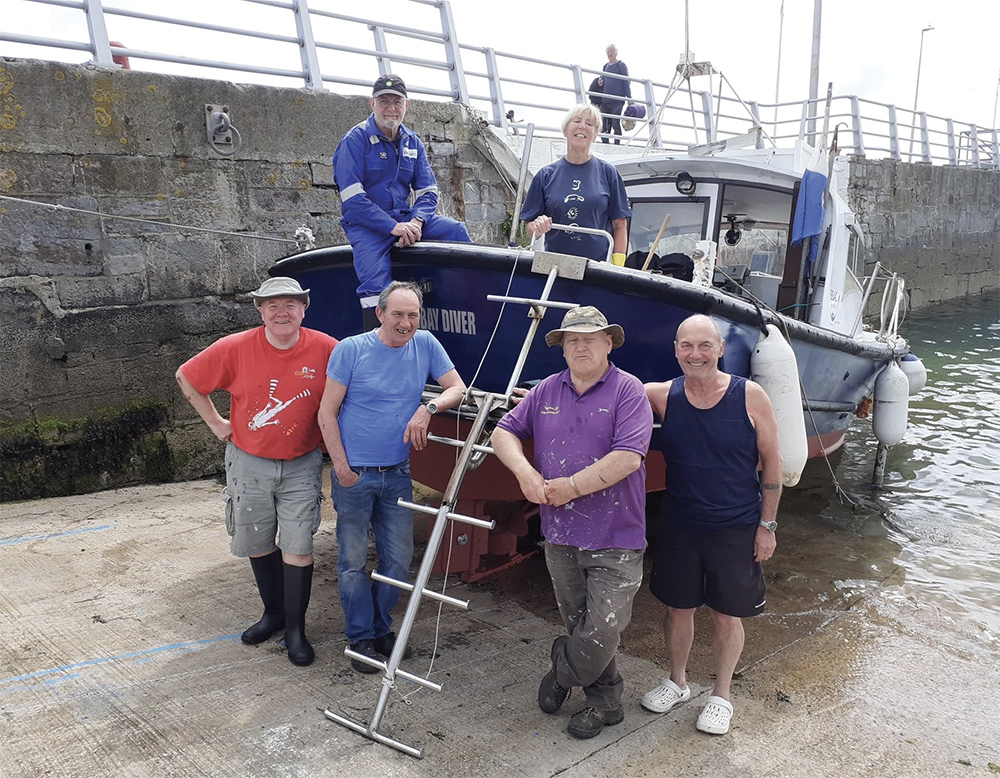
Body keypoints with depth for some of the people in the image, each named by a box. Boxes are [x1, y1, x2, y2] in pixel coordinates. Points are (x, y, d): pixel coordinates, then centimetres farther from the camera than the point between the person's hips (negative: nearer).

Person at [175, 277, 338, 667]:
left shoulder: (325, 349, -12)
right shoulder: (236, 349, -10)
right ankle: (274, 613, 34)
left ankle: (295, 629, 13)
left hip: (302, 466, -1)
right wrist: (216, 423, 2)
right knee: (258, 545, 13)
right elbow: (187, 378, 4)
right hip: (248, 463, 2)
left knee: (297, 547, -2)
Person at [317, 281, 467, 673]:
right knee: (353, 561, 6)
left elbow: (458, 388, 5)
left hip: (397, 474, 3)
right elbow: (327, 413, -6)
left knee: (399, 559, 10)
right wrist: (342, 468, -9)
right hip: (354, 474, -3)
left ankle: (381, 627, 32)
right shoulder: (350, 350, -9)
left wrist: (428, 409, -15)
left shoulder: (425, 344, 1)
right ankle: (360, 637, 23)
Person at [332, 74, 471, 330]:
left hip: (404, 216, 5)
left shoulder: (412, 142, 11)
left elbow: (428, 191, 8)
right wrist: (393, 227, -24)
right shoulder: (354, 140, -7)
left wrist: (416, 222, -14)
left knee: (456, 230, -14)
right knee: (376, 286, -27)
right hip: (366, 224, -5)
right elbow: (353, 199, -15)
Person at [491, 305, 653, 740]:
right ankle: (605, 700, 35)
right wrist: (524, 471, -10)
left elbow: (628, 457, -19)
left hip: (614, 537, -5)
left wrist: (572, 486, -16)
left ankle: (562, 673, 27)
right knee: (578, 624, 15)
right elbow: (504, 432, 10)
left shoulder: (627, 390, -9)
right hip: (560, 534, 5)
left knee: (603, 629, -3)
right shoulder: (546, 391, 8)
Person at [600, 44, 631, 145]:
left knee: (616, 124, -8)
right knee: (605, 126, 2)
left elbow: (626, 82, -2)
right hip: (605, 100, 5)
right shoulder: (605, 66, 18)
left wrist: (629, 98, -8)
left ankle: (617, 145, -5)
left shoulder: (621, 65, 2)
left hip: (617, 100, -5)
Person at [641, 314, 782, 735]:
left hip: (736, 530, -2)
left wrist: (767, 525, -4)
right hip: (679, 526, 2)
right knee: (678, 608, 16)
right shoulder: (662, 396, -7)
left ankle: (721, 695, 33)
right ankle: (677, 682, 40)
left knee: (727, 617, 10)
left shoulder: (749, 396, -12)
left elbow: (771, 463, -4)